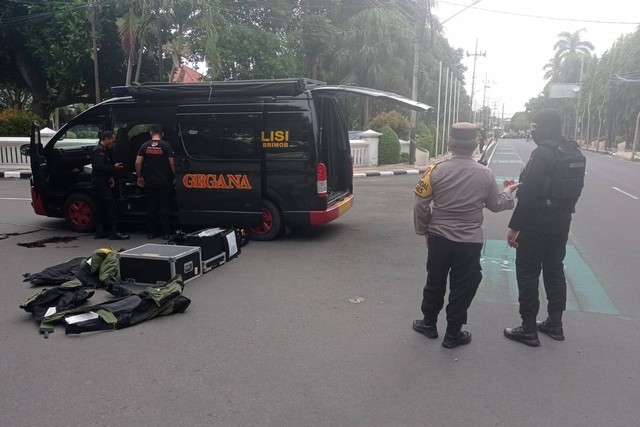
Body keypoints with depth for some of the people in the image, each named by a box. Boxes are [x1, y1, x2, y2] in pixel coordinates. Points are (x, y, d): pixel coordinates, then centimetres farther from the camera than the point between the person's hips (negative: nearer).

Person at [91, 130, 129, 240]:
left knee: (101, 207, 12)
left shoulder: (104, 150, 18)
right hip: (100, 183, -11)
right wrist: (114, 167, -17)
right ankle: (113, 232, -12)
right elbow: (99, 166, -24)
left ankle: (99, 232, 17)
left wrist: (111, 177, 8)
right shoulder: (99, 150, -14)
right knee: (112, 206, -12)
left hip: (101, 183, 11)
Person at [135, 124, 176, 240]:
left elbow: (138, 163, -1)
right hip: (164, 181, -2)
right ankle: (166, 232, 2)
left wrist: (139, 177, 10)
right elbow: (172, 163, -8)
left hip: (150, 181, 3)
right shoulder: (166, 145, -6)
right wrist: (175, 175, 4)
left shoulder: (145, 146, 2)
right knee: (165, 207, 2)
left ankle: (152, 232, 13)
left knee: (151, 207, 10)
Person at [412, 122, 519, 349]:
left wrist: (423, 229, 9)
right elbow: (496, 205, 7)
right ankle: (453, 334, 22)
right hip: (470, 242, -1)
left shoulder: (436, 170, -10)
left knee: (435, 282, 18)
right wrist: (508, 192, 27)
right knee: (462, 288, 11)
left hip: (439, 238, 1)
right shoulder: (485, 174, -8)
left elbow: (421, 205, -7)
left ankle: (429, 323, 33)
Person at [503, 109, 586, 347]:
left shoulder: (543, 154, -20)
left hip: (538, 222, -9)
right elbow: (574, 188, 15)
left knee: (528, 274, 1)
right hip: (562, 221, 9)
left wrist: (514, 226, -18)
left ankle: (528, 330, 7)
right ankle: (554, 324, 28)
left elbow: (529, 195, -23)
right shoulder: (575, 153, 8)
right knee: (554, 270, 17)